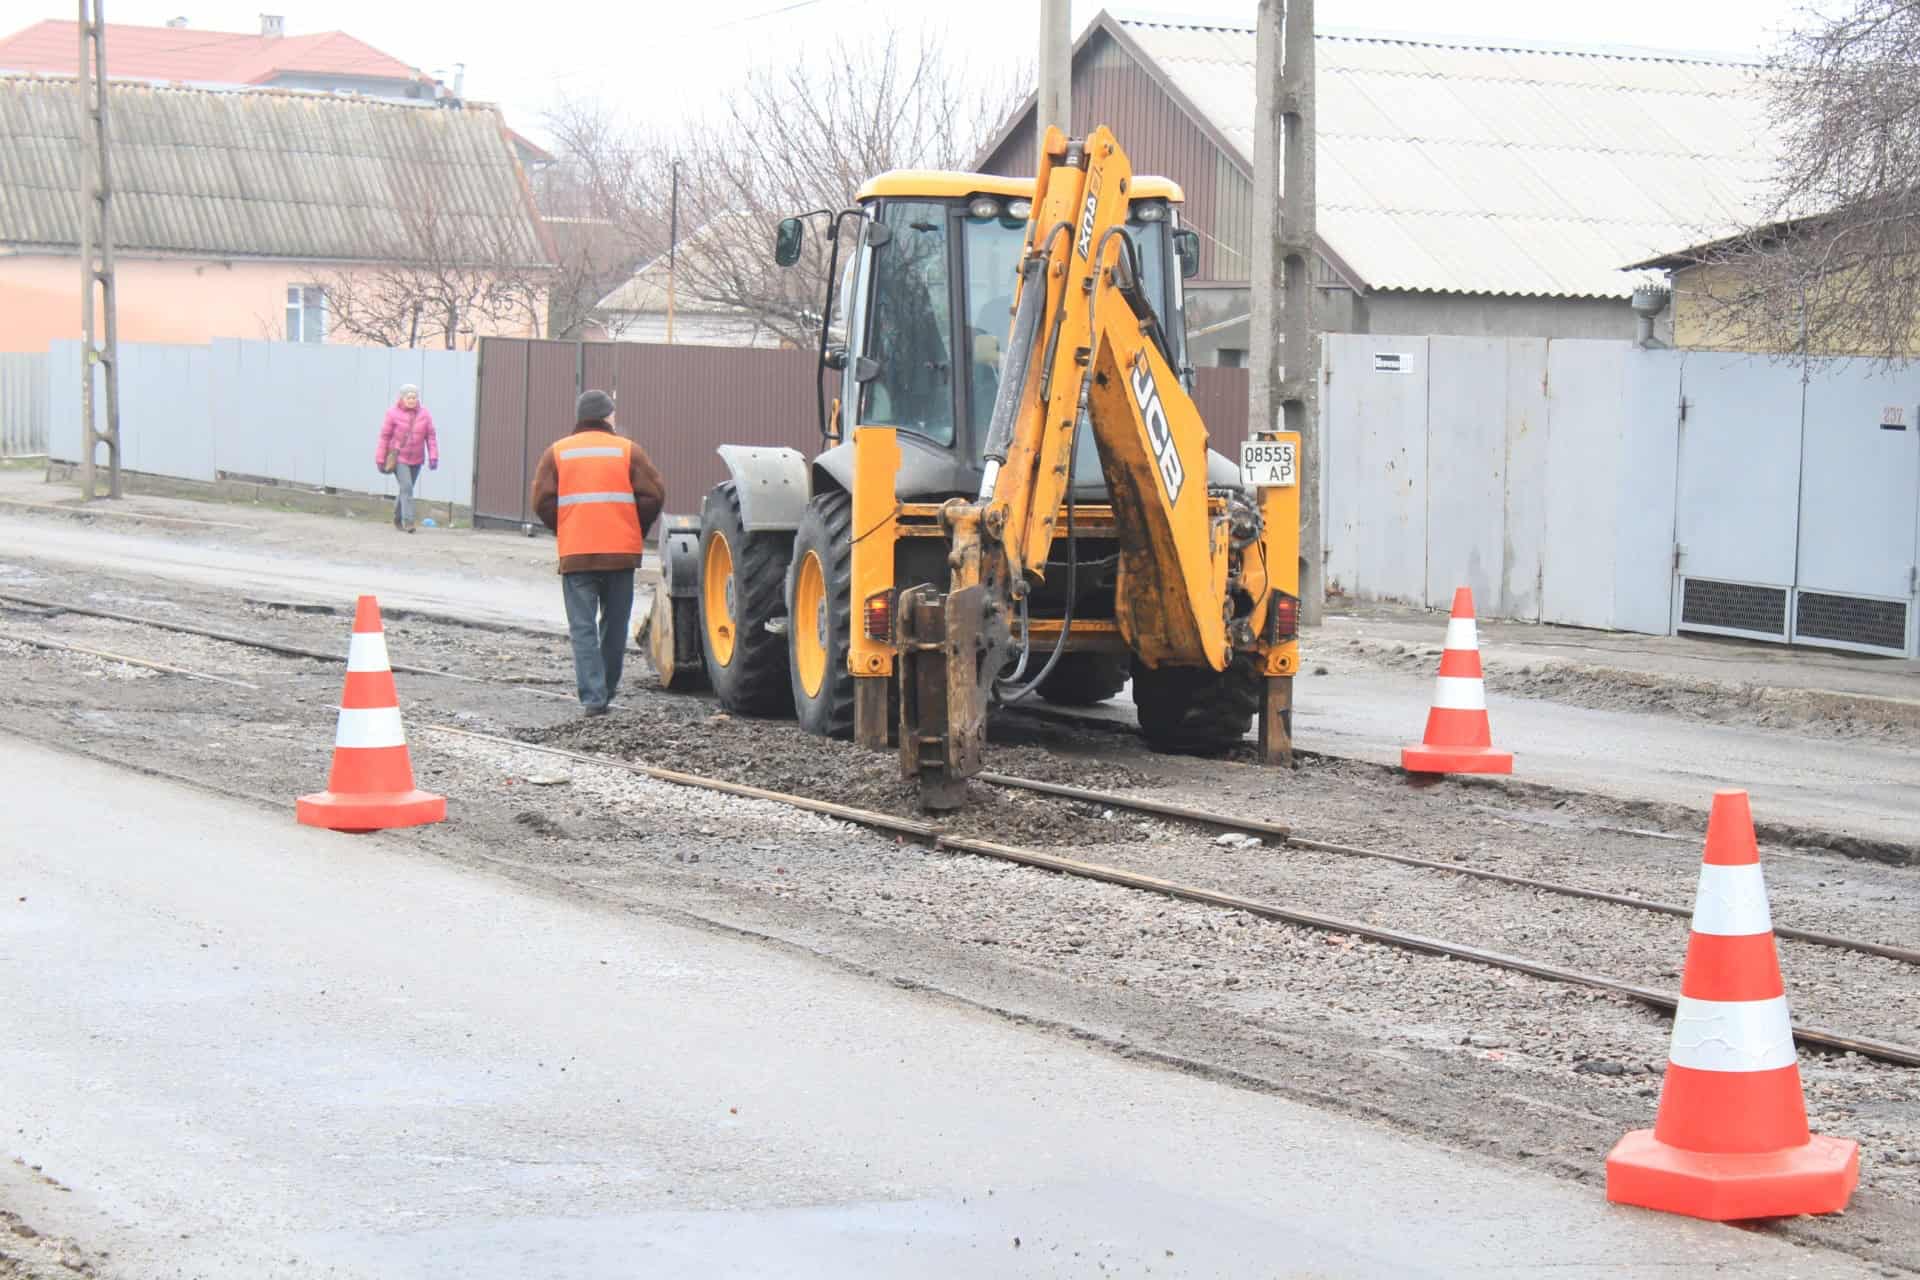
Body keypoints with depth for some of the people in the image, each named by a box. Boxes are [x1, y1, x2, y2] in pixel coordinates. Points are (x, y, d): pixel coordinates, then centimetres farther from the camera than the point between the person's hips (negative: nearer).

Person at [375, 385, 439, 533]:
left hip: (416, 459, 4)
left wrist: (433, 457, -9)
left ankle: (397, 518, 33)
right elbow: (384, 436, -7)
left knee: (406, 489, 14)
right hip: (398, 458, -4)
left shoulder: (424, 414, -1)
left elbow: (431, 436, -1)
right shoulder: (393, 414, -10)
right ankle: (408, 521, -16)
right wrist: (380, 459, -7)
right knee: (406, 487, -16)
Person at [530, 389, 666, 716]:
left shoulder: (557, 453, 4)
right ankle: (606, 692, 21)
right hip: (621, 553, 0)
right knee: (614, 625, 14)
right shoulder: (628, 451, 2)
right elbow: (653, 495, -4)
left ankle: (593, 696, -10)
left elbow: (543, 501, -2)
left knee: (583, 627, 1)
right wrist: (637, 532, 11)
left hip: (576, 554, 0)